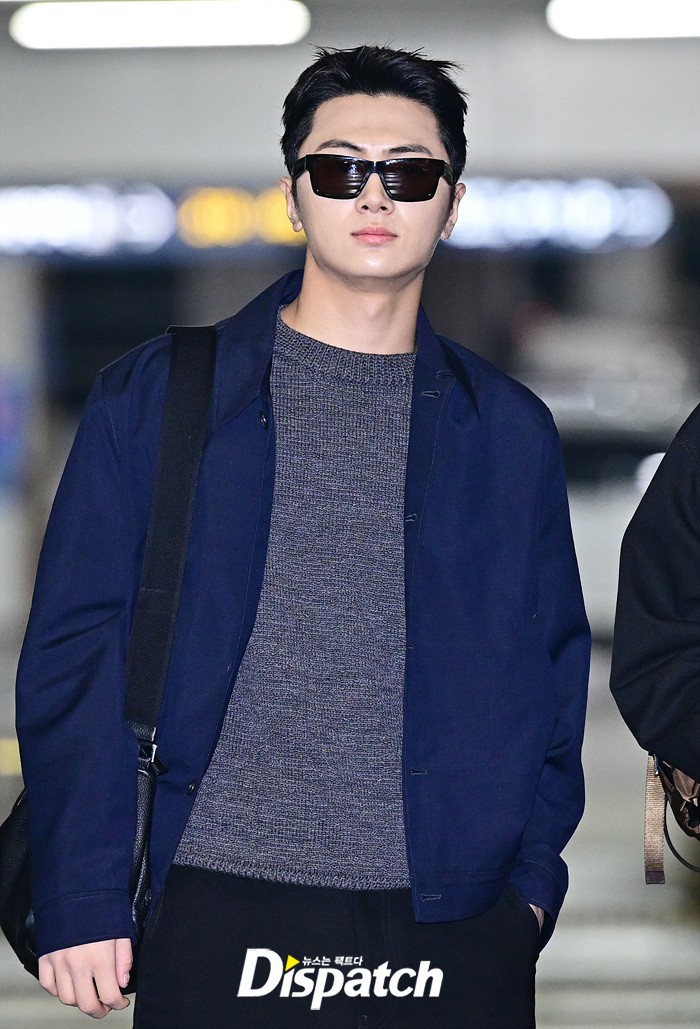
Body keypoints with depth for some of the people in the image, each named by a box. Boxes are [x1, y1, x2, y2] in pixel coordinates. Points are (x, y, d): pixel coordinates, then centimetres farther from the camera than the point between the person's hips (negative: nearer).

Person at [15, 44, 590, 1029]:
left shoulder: (510, 430, 11)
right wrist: (82, 897, -6)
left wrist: (531, 876, 2)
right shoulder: (157, 395, 4)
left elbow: (552, 670, 14)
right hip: (223, 912, -2)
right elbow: (76, 647, 0)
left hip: (456, 933, 2)